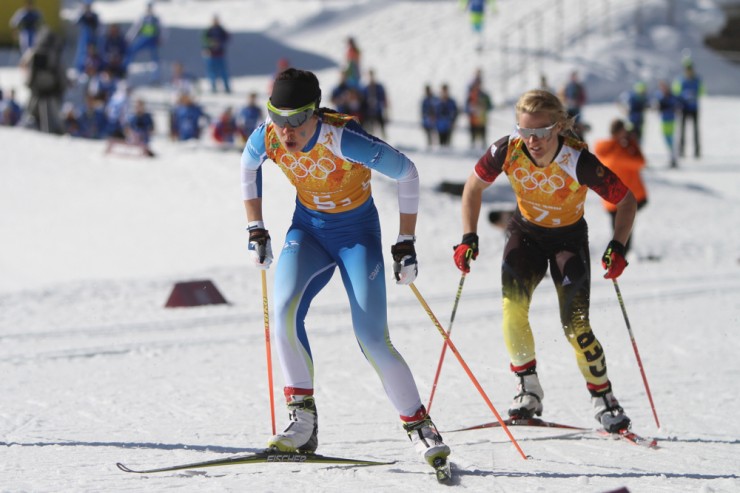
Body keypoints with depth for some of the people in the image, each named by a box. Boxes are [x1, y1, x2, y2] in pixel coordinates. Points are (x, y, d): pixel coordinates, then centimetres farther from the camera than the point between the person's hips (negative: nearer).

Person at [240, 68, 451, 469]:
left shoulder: (343, 139, -32)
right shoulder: (266, 138, -18)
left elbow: (407, 173, -20)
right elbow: (249, 167, 8)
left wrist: (406, 243, -17)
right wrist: (256, 230, 9)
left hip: (357, 232, -4)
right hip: (308, 229, 4)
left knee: (372, 341, -13)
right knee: (284, 311, -23)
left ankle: (418, 426, 3)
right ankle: (303, 421, -14)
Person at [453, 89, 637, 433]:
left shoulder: (579, 163, -32)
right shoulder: (507, 151, -25)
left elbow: (627, 201, -19)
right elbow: (474, 186, -5)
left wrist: (618, 247, -32)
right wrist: (469, 238, -14)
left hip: (569, 237, -2)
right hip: (526, 233, 2)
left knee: (576, 326, -11)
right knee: (513, 311, -21)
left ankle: (603, 398, 10)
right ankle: (528, 389, -4)